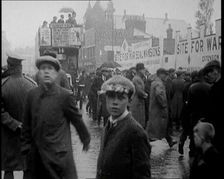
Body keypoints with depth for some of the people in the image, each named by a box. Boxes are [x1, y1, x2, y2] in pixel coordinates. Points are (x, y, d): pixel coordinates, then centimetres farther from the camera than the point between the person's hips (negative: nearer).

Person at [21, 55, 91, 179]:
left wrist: (85, 140, 10)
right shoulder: (32, 95, 3)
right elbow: (27, 124, 10)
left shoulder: (65, 96, -9)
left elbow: (77, 120, 1)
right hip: (37, 154, 4)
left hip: (59, 155, -4)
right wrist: (26, 148, 9)